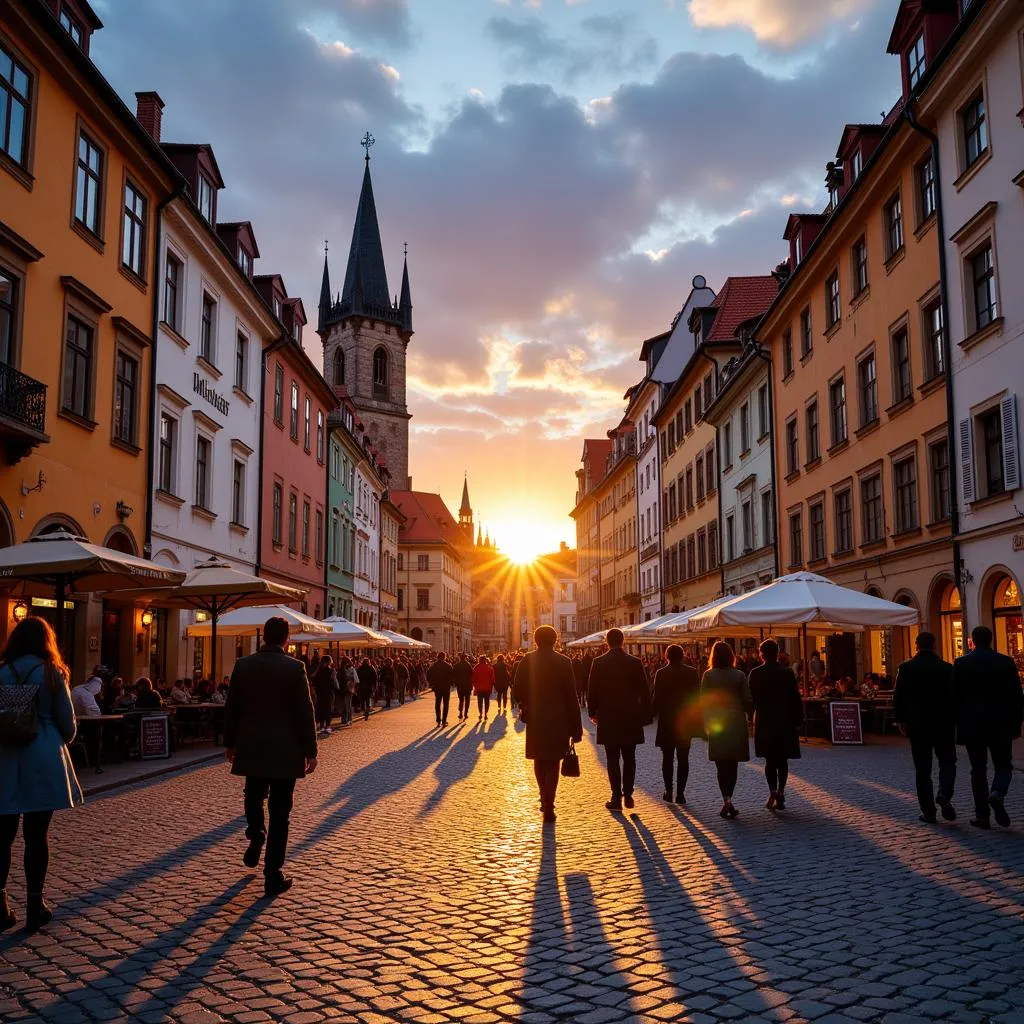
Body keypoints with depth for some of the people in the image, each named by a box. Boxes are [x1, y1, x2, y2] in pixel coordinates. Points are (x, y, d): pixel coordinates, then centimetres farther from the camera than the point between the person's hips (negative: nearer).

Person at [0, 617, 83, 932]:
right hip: (43, 759, -2)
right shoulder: (52, 672, -3)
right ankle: (34, 906, 8)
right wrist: (60, 743, 21)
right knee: (37, 834, 3)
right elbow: (67, 722, 1)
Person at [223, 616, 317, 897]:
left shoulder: (243, 665, -2)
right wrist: (310, 750, -3)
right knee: (279, 813, 4)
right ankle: (273, 877, 6)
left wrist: (230, 743, 16)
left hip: (251, 748, 3)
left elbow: (231, 708, 5)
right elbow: (305, 712, -10)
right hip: (285, 751, -3)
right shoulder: (294, 668, -12)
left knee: (254, 797, 30)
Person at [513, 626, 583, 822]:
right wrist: (576, 728, -2)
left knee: (539, 760, 19)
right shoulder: (563, 662, -6)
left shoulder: (527, 661, -2)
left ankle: (545, 799, 28)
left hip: (535, 719, 2)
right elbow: (571, 696, -7)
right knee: (553, 762, 4)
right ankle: (548, 806, -2)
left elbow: (517, 691, -3)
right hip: (558, 719, -2)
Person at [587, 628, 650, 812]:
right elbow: (644, 692, -1)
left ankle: (616, 798, 2)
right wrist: (643, 714, 11)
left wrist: (593, 712, 10)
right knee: (629, 758, 14)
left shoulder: (599, 663, -6)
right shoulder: (635, 662, -3)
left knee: (613, 759, 3)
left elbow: (592, 691, -3)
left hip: (608, 718, -1)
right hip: (630, 718, 1)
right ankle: (628, 794, 13)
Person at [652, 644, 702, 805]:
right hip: (686, 721, 1)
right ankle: (680, 793, 2)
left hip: (667, 721, -1)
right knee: (683, 758, 6)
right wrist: (698, 721, 6)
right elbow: (697, 697, -1)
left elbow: (657, 698, -8)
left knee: (667, 758, 11)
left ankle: (668, 791, 9)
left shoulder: (661, 673, -8)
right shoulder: (691, 672, -3)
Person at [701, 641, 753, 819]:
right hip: (736, 724, 1)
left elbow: (704, 702, -4)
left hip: (716, 725, -1)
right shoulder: (739, 676, -3)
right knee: (733, 765, 10)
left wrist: (706, 724, 6)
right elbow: (748, 701, -1)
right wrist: (750, 716, 18)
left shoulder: (708, 675, -6)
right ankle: (728, 801, 6)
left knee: (721, 766, 4)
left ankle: (727, 800, -8)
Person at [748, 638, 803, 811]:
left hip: (764, 721, -1)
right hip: (785, 721, 1)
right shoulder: (788, 673, -3)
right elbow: (796, 699, -3)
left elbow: (751, 698, -2)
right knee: (782, 759, 10)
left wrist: (751, 717, 10)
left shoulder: (755, 673, -5)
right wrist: (798, 721, 4)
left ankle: (773, 792, -10)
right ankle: (780, 793, 6)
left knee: (770, 759, 4)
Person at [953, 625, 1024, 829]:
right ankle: (997, 794, -15)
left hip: (972, 725, 0)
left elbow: (955, 697, -2)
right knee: (1003, 765, 13)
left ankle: (982, 815, 7)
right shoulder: (1006, 662, -3)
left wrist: (958, 723, 8)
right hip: (1001, 725, 0)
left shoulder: (961, 664, -4)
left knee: (978, 769, 7)